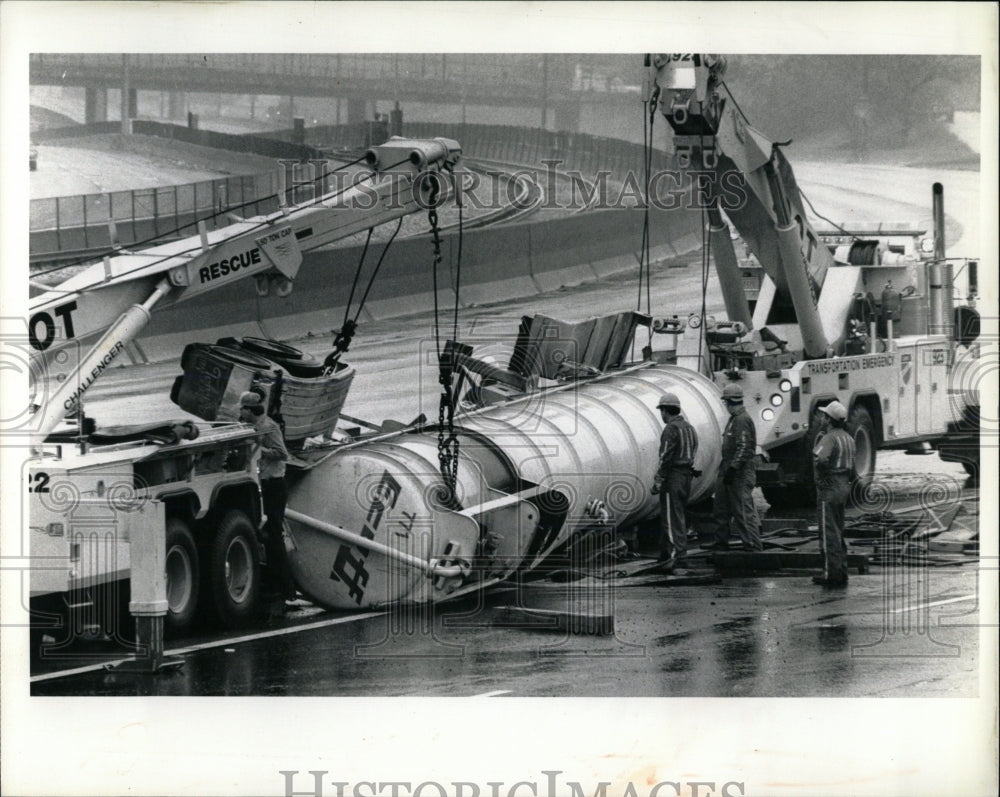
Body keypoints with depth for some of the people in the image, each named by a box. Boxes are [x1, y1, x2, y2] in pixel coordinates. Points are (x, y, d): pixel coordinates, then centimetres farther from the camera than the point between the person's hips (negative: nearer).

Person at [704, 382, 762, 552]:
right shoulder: (734, 419, 16)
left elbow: (743, 448, -22)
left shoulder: (743, 420, -16)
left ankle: (753, 544, -6)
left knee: (743, 509, -9)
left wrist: (732, 469, -24)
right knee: (721, 507, 15)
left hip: (740, 473, -11)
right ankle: (721, 542, 23)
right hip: (729, 469, 11)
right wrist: (725, 469, 21)